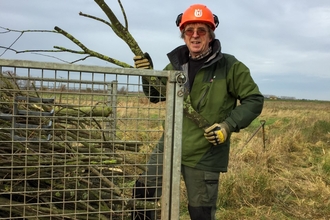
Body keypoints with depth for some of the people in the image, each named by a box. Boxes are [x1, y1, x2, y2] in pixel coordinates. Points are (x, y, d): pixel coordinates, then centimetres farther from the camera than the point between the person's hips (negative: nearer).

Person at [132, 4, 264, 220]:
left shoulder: (230, 66, -10)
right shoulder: (177, 63, 4)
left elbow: (254, 100, -5)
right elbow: (156, 95, 15)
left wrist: (229, 125, -18)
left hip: (204, 154, -4)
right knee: (143, 191, 12)